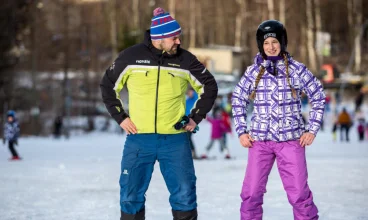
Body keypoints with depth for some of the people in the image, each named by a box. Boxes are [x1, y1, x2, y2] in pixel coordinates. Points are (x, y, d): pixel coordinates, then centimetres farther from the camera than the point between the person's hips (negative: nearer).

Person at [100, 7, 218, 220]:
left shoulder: (185, 59, 0)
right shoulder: (131, 57, -1)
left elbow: (209, 87, 14)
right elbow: (108, 86, 13)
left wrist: (196, 117, 6)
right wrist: (120, 117, 5)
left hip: (175, 140, 0)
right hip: (138, 140, 0)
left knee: (185, 194, 0)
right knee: (131, 196, 5)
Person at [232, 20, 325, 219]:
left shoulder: (297, 70, -1)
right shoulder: (253, 72, 3)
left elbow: (318, 97, 7)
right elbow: (238, 100, 14)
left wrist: (312, 129, 1)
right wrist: (241, 131, 6)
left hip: (291, 140, -2)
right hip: (260, 141, 2)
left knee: (299, 193, -4)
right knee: (251, 193, 0)